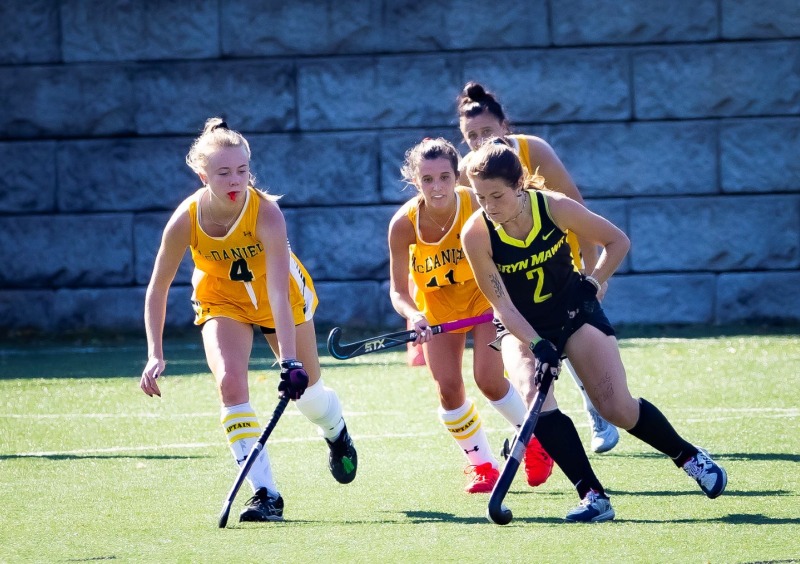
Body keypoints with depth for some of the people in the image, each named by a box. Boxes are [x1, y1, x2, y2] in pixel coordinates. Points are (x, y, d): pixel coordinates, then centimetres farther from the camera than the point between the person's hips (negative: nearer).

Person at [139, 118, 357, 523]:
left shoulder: (265, 212, -35)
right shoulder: (186, 220, -29)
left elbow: (279, 293, -41)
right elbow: (157, 288, -17)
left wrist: (290, 361, -47)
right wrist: (155, 354, -25)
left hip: (280, 296, -1)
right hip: (222, 300, 1)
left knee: (305, 390, 12)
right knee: (230, 383, -23)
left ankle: (337, 435, 50)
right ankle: (265, 493, -20)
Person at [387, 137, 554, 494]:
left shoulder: (476, 207, -30)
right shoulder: (403, 224, -26)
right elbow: (398, 290, -17)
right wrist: (414, 316, -38)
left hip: (485, 293, -2)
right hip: (437, 302, 2)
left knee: (489, 380, -11)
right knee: (448, 388, -5)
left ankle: (536, 441, 16)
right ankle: (481, 464, 15)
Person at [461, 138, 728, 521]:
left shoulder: (554, 207, -23)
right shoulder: (476, 234, -23)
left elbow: (617, 241, -7)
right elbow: (502, 304, -21)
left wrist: (592, 283, -16)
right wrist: (536, 346, -32)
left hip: (575, 312, 0)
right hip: (521, 327, 1)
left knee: (618, 408, -9)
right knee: (535, 397, -27)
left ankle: (689, 457, 16)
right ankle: (593, 497, -22)